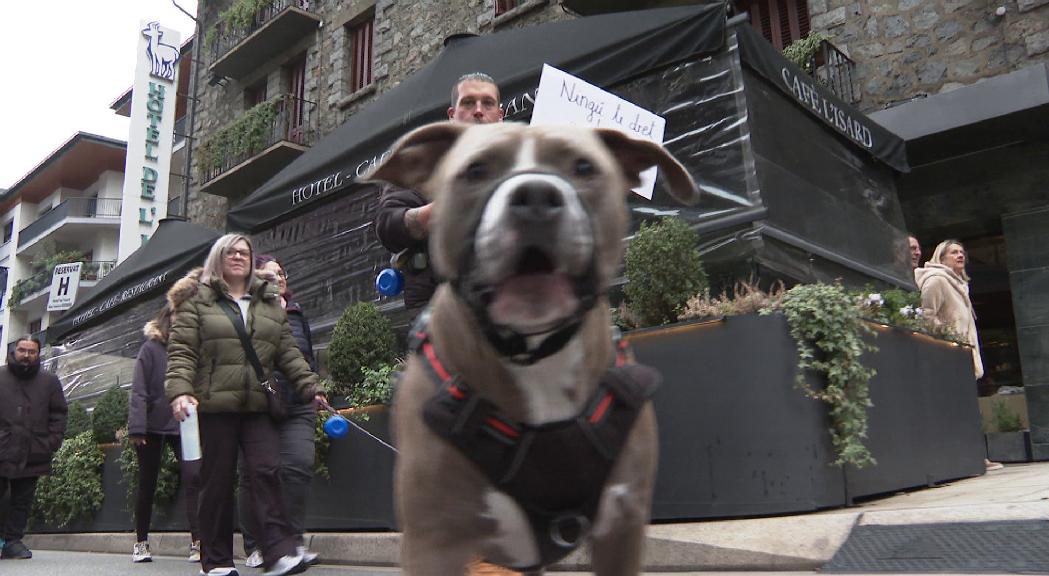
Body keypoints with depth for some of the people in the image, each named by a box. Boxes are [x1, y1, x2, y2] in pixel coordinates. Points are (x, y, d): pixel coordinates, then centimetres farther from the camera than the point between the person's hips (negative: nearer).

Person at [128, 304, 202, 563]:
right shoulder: (151, 348, -2)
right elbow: (139, 391, -7)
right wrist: (136, 428, -14)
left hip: (183, 426, 1)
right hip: (153, 426, -1)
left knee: (194, 476, -14)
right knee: (147, 485, 10)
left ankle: (197, 542, -12)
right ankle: (141, 543, 26)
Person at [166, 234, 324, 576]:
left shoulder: (270, 303, 19)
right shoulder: (198, 300, 8)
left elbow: (288, 353, 15)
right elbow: (182, 352, -2)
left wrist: (310, 387, 5)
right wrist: (180, 391, -17)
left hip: (259, 407, 2)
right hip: (214, 406, -2)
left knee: (267, 471, -11)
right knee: (217, 482, 3)